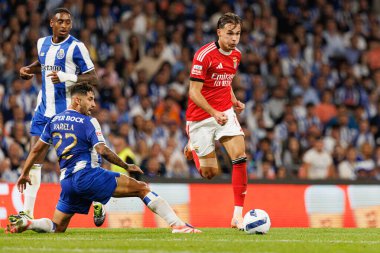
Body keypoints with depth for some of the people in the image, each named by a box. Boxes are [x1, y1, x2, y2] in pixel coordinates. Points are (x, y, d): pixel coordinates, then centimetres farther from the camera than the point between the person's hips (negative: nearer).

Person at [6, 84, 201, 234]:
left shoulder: (54, 121, 16)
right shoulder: (87, 122, -4)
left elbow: (37, 149, 22)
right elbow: (103, 151, -15)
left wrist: (24, 174, 33)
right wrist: (126, 166, -7)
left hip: (67, 181, 7)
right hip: (87, 174, -7)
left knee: (57, 227, 20)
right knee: (141, 188, -8)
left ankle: (25, 223, -8)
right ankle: (177, 224, -21)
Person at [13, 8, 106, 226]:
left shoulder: (76, 47, -10)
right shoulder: (42, 43, 9)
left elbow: (93, 79, -12)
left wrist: (67, 77, -26)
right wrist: (29, 69, 10)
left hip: (67, 110, -6)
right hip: (44, 109, 6)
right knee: (34, 159, 0)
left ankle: (98, 205, 18)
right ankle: (27, 212, 2)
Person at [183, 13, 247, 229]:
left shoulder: (236, 55, 6)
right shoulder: (204, 55, -17)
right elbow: (194, 92, -18)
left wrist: (235, 102, 7)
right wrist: (214, 113, -29)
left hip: (225, 113, 5)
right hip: (200, 116, -5)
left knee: (240, 156, -18)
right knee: (210, 172, 2)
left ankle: (238, 214, -17)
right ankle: (192, 148, 39)